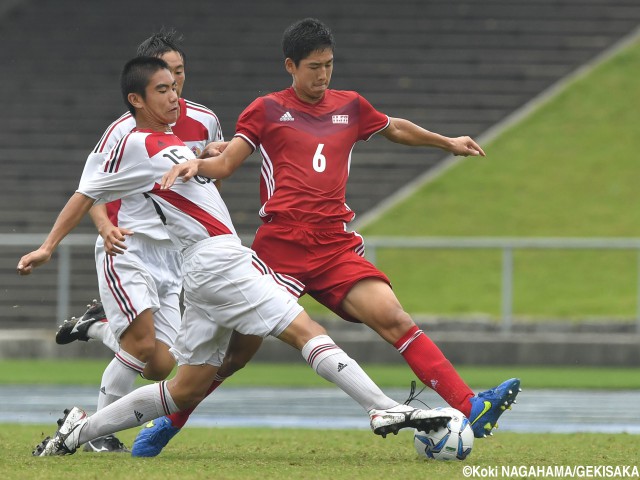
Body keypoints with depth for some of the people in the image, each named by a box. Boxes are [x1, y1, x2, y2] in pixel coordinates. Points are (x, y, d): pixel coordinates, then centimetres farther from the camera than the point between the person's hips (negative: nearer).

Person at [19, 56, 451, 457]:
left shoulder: (171, 142, 21)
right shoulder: (136, 145, -3)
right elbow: (87, 195, 1)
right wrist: (48, 247, 2)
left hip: (207, 271, 10)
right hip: (218, 262, -10)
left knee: (188, 389, 11)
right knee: (306, 330, -16)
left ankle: (81, 430, 15)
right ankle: (384, 410, -24)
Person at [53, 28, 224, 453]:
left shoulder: (204, 122, 1)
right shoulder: (124, 130, -10)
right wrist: (106, 227, -22)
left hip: (174, 255, 5)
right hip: (126, 248, -5)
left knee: (161, 366, -1)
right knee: (144, 343, -23)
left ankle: (97, 323, 27)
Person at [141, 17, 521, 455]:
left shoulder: (350, 107, 17)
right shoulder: (267, 110, 7)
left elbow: (395, 129, 36)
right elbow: (225, 164, 4)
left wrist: (447, 142, 40)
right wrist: (195, 164, -16)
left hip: (335, 248, 2)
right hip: (279, 248, -2)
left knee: (394, 320, -16)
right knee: (238, 343, -1)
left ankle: (469, 407, -25)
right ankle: (169, 422, 17)